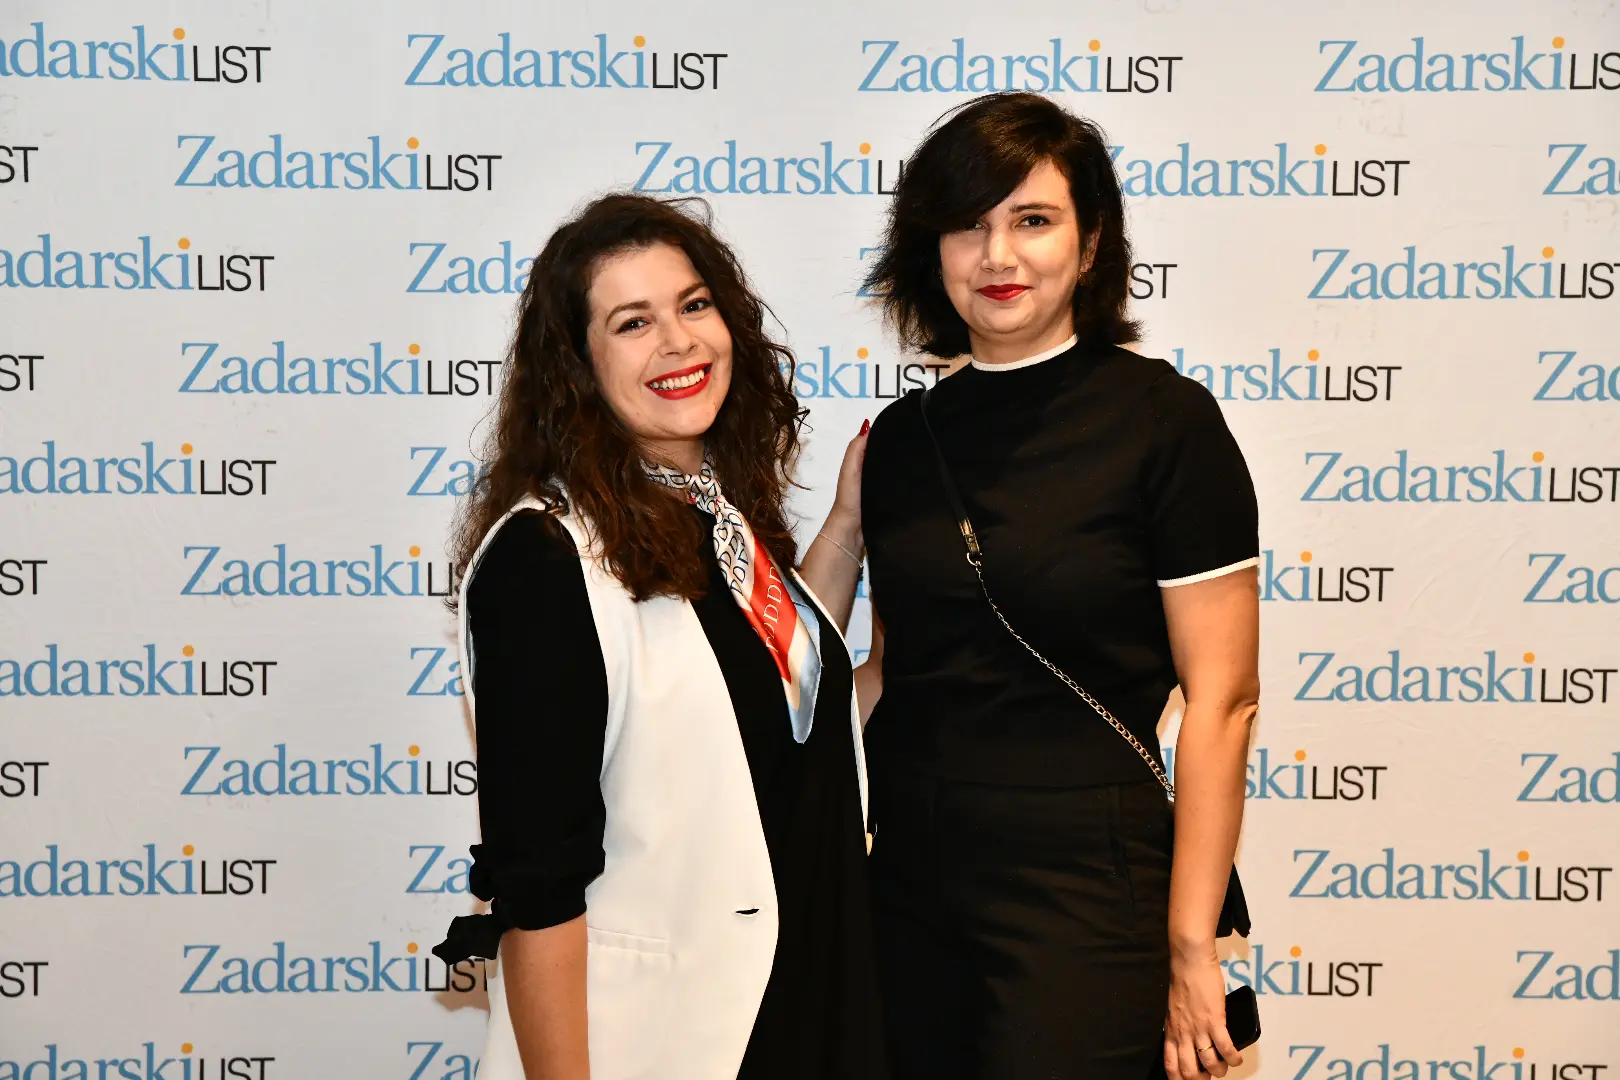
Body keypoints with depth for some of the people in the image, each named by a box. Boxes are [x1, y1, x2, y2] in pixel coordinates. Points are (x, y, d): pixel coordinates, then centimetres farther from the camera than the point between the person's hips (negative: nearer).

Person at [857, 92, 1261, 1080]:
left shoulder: (1163, 420, -9)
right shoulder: (903, 435, 6)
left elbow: (1222, 699, -10)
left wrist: (1191, 946, -11)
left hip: (1084, 894, -5)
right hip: (911, 881, 5)